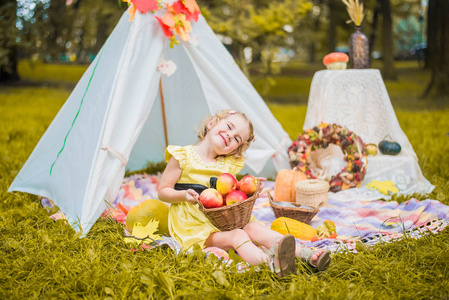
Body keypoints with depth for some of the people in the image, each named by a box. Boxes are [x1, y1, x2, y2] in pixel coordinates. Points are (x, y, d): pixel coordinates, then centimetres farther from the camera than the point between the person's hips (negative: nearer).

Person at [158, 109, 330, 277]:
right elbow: (162, 191, -4)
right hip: (194, 226, -5)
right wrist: (184, 195, -23)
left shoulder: (229, 165, 12)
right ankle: (272, 264, -57)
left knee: (253, 228, -22)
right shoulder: (183, 156, -5)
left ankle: (306, 254, -37)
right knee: (237, 236, -31)